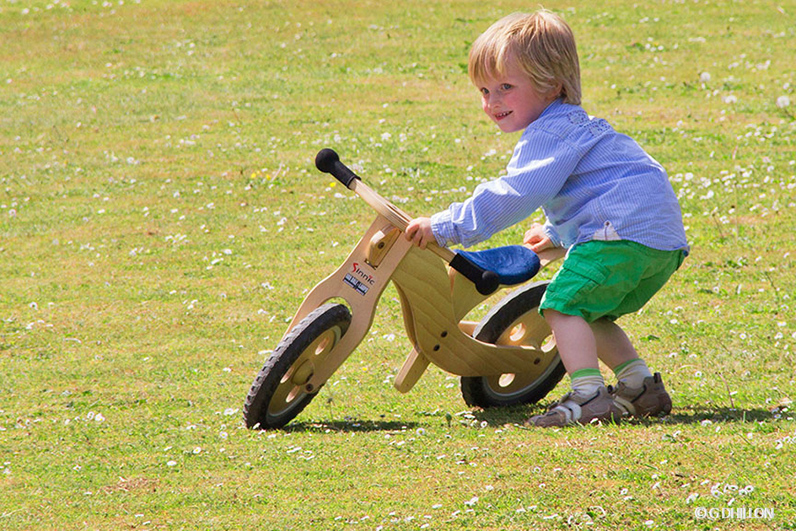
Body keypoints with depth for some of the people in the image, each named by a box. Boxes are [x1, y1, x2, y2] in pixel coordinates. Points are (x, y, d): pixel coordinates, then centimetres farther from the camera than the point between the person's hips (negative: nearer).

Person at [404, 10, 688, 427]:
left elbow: (516, 194, -20)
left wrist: (447, 226, -19)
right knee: (586, 313, 21)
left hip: (625, 232, -11)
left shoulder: (552, 133, -10)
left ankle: (589, 397, -19)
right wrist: (557, 233, 46)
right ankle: (642, 388, 19)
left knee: (563, 304, -11)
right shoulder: (572, 127, 25)